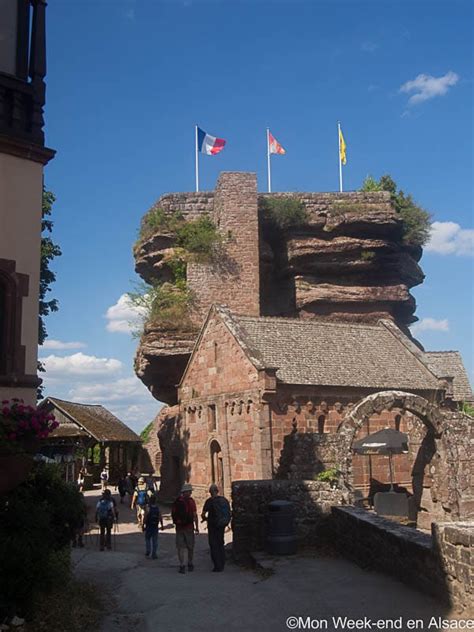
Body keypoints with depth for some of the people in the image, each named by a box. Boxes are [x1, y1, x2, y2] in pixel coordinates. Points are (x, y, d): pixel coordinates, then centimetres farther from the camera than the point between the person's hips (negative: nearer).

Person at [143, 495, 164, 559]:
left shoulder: (148, 508, -12)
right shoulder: (158, 508, -1)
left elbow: (145, 518, -14)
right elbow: (160, 518, 1)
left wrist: (143, 525, -4)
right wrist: (162, 525, 10)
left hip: (149, 526, -3)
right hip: (155, 527, 3)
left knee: (147, 539, 16)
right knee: (155, 540, 8)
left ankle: (148, 551, 6)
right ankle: (154, 554, 8)